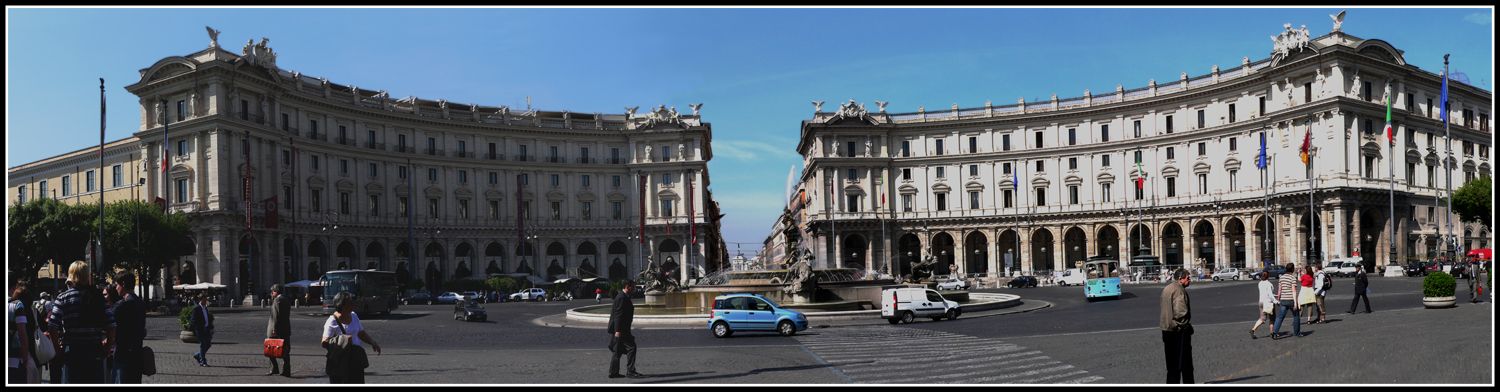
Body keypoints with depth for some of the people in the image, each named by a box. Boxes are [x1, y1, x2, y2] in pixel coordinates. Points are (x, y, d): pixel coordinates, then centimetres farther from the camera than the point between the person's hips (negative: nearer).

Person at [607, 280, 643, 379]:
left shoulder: (624, 297, 17)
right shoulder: (622, 298, -16)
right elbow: (618, 315, -22)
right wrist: (618, 330, -25)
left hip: (619, 330, 11)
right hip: (620, 330, -11)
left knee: (618, 351, 13)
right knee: (631, 347, -9)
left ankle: (613, 372, 17)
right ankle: (630, 371, -7)